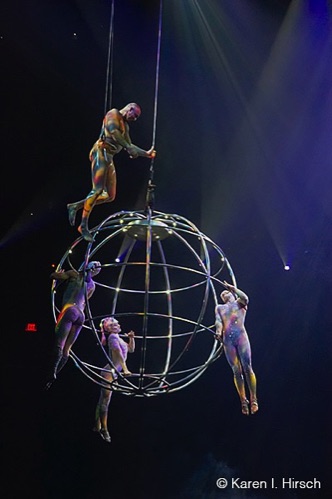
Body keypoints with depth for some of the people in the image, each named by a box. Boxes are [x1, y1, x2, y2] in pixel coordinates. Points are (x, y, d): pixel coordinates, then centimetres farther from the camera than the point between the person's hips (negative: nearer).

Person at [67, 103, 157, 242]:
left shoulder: (125, 126, 26)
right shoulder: (114, 114, 0)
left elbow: (129, 145, 33)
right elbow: (113, 131, -19)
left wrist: (146, 153, 30)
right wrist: (128, 147, -21)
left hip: (109, 157, 9)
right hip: (101, 152, -9)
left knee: (110, 196, 2)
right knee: (98, 190, -18)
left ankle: (76, 206, 7)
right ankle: (84, 226, -15)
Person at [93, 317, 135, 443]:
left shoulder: (118, 338, 17)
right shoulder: (113, 337, -11)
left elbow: (131, 349, 25)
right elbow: (118, 353, -23)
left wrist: (131, 338, 9)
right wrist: (125, 369, -32)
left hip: (113, 373, 10)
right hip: (109, 372, -10)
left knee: (103, 401, 13)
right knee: (105, 401, -8)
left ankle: (97, 427, 19)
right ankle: (104, 429, -8)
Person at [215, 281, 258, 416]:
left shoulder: (239, 303, 20)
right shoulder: (219, 308, 27)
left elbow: (245, 298, -5)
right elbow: (218, 321, 9)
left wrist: (233, 288, 0)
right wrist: (218, 332, -10)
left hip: (241, 336, -2)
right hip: (227, 339, 3)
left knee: (247, 368, -10)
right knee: (236, 371, -2)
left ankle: (253, 399, -7)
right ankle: (243, 401, 0)